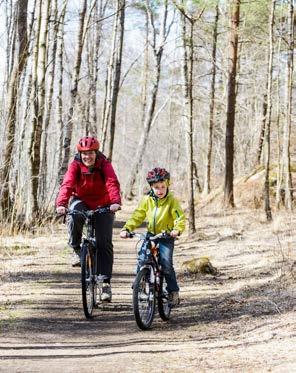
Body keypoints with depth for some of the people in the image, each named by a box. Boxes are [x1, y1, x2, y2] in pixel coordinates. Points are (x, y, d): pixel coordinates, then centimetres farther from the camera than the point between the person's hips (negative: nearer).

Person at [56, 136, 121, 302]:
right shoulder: (75, 165, -16)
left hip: (103, 206, 0)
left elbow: (112, 183, -34)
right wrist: (61, 204, -49)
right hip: (81, 202, 0)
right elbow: (67, 184, -30)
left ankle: (106, 282, -5)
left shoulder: (105, 165, -18)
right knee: (75, 216, -36)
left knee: (105, 243, -10)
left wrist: (115, 202, -54)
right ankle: (76, 249, -12)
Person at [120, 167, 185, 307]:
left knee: (166, 264, -15)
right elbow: (137, 216, 2)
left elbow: (180, 217, -15)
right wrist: (126, 229, -13)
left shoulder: (172, 200, -7)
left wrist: (177, 229, -35)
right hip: (150, 235, 3)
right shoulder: (147, 200, 2)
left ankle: (173, 291, 1)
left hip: (166, 237, -3)